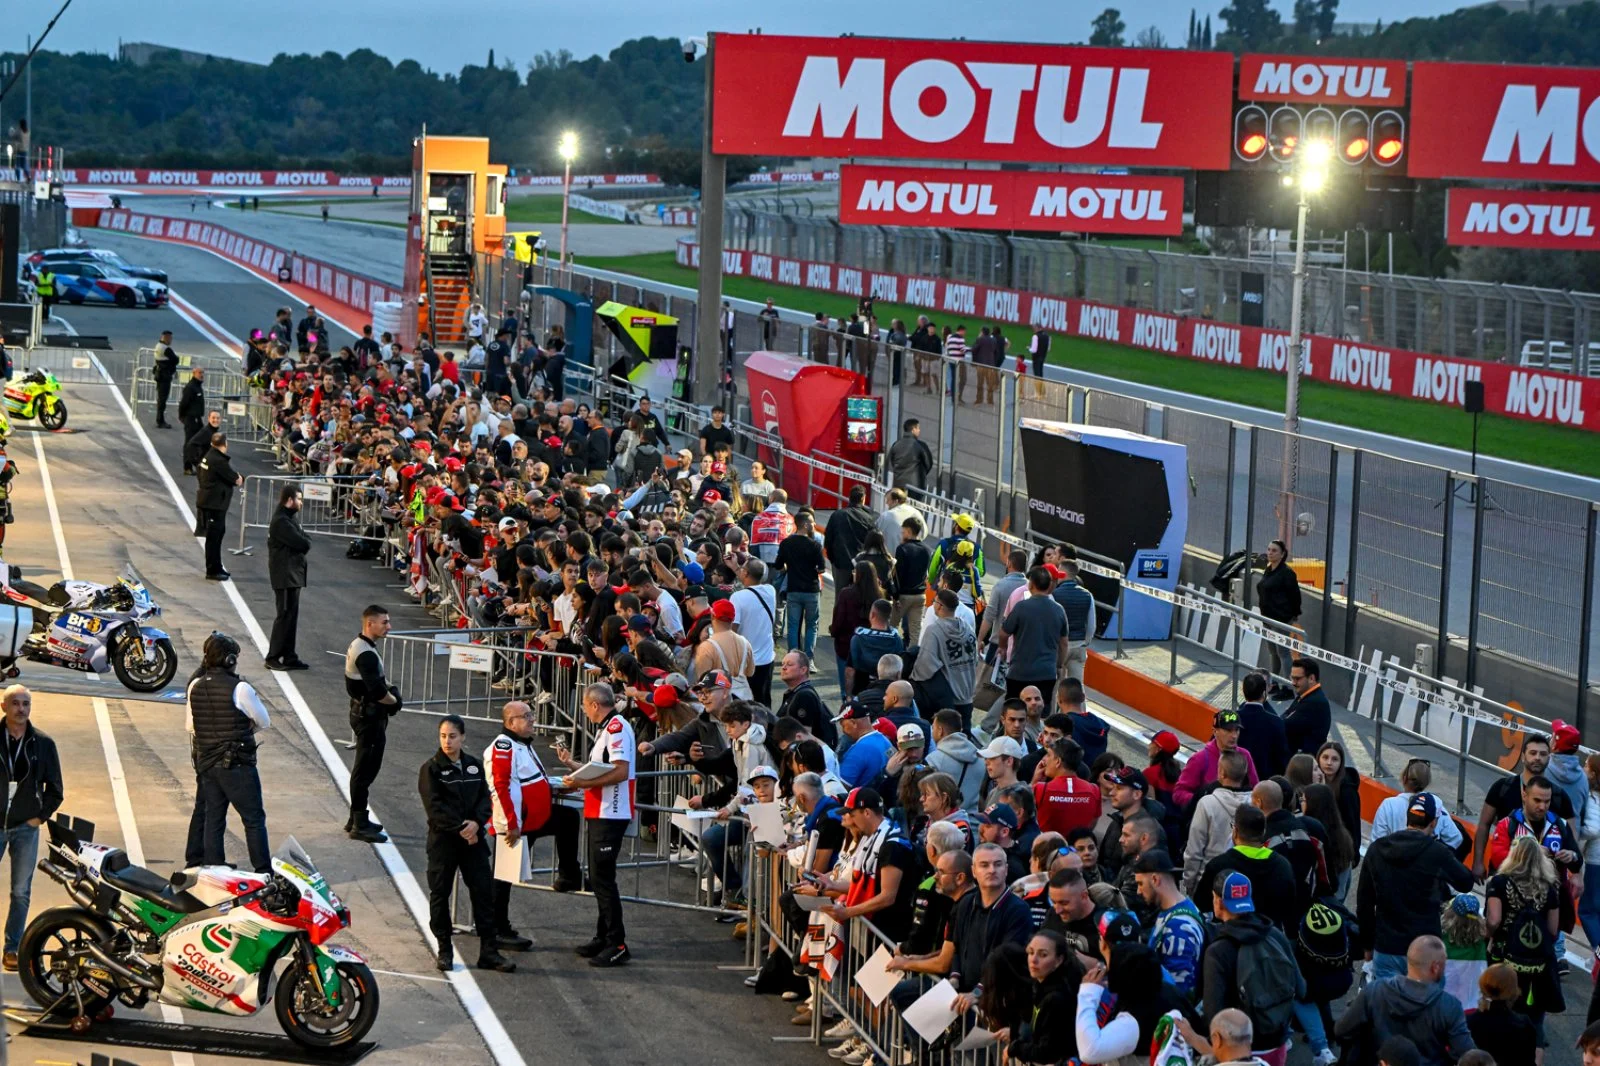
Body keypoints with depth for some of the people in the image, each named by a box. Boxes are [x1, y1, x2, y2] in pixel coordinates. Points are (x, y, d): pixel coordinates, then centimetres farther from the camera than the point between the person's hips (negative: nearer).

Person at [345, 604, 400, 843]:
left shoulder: (358, 646, 10)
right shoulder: (366, 654, -23)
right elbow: (378, 692, -29)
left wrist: (387, 688, 2)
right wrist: (393, 700, -9)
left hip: (363, 712, 11)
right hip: (369, 716, -11)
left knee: (365, 768, 18)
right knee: (365, 769, -5)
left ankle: (357, 819, 28)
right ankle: (359, 825, -1)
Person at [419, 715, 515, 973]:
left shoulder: (474, 766, 9)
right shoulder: (431, 768, -4)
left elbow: (485, 798, 5)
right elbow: (434, 807, -12)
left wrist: (476, 822, -13)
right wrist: (460, 827, -17)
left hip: (474, 838, 3)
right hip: (442, 839, -3)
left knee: (483, 893, 1)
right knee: (440, 894, 3)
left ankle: (488, 951, 5)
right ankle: (444, 950, 13)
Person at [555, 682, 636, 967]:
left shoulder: (617, 727, -15)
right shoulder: (608, 728, 18)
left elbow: (620, 772, -24)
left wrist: (583, 783, -24)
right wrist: (572, 764, 22)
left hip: (610, 815, -11)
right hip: (600, 814, 11)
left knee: (602, 877, -10)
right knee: (599, 876, 16)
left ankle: (617, 944, -9)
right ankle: (604, 937, 24)